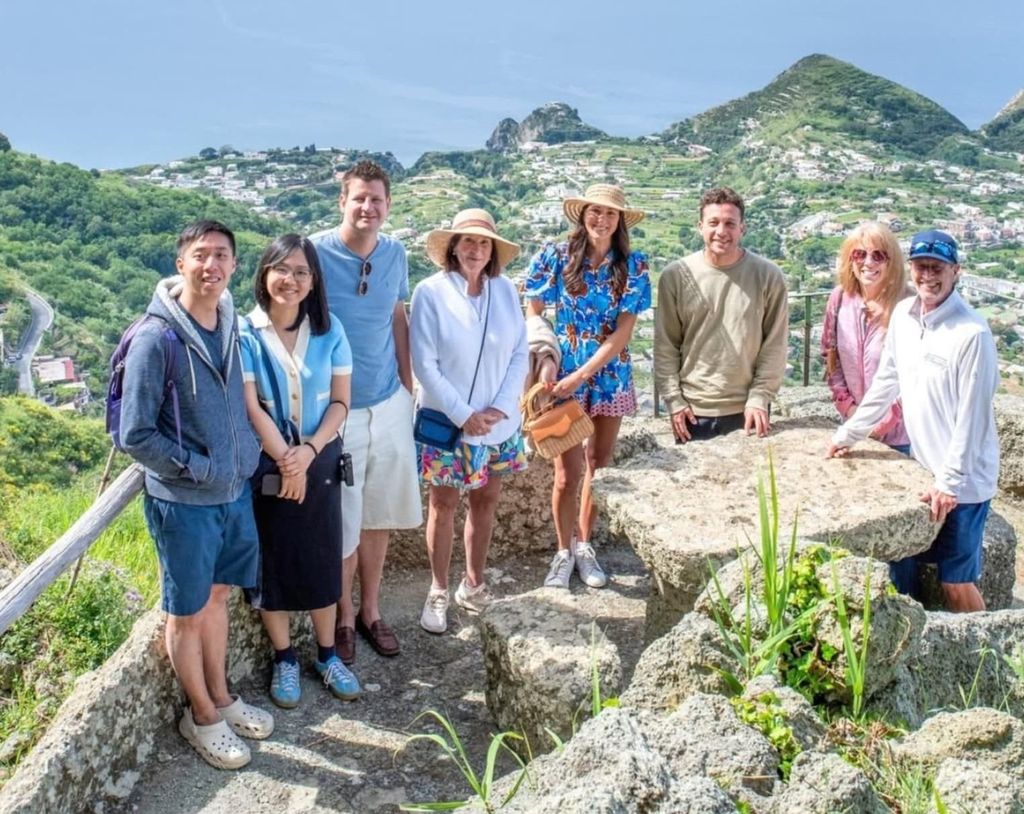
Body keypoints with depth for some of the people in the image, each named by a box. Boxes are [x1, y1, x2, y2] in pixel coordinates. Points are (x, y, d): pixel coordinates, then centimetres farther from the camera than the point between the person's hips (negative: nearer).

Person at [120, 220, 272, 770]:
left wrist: (245, 459, 3)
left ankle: (220, 697, 39)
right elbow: (135, 435, -18)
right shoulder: (157, 337, -20)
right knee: (188, 613, 11)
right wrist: (198, 468, -15)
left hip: (236, 493, 6)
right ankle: (202, 716, 30)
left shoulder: (231, 325, -1)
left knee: (216, 596, 21)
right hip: (184, 503, -6)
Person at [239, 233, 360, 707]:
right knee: (272, 561, 9)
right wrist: (285, 461, -15)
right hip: (266, 465, -2)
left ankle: (327, 654, 28)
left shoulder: (329, 330, -3)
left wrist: (308, 451, -15)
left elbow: (340, 401, -2)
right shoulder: (245, 334, -10)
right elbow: (251, 407, -12)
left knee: (323, 560, 10)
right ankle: (284, 659, 27)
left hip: (320, 461, 2)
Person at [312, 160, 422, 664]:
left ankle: (370, 610, 33)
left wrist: (407, 386, 12)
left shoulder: (395, 254, 2)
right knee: (341, 524, 5)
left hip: (388, 406, 5)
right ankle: (343, 617, 27)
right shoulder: (315, 253, -13)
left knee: (378, 515, 15)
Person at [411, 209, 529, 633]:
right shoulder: (431, 292, -11)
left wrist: (502, 407, -10)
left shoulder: (506, 291, -1)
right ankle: (438, 592, 22)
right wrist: (463, 415, -15)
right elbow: (424, 364, -12)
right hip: (447, 422, -4)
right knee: (443, 504, 7)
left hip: (499, 423, 4)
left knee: (486, 501, 13)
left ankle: (473, 585, 30)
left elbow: (520, 354, 1)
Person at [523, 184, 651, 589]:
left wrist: (580, 376, -15)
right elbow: (532, 313, 2)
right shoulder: (555, 257, -5)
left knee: (599, 463, 12)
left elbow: (623, 332, -9)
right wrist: (546, 361, -12)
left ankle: (584, 545, 30)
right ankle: (563, 551, 19)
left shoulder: (633, 266, -4)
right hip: (562, 374, -2)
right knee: (569, 471, -2)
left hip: (610, 376, 2)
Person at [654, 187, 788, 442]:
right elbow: (665, 346, -1)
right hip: (692, 411, 0)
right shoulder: (675, 276, -4)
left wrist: (759, 399, -8)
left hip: (748, 410, 0)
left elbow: (774, 346, -2)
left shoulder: (768, 276, -4)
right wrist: (673, 401, -5)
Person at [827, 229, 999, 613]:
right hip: (921, 469, 6)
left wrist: (950, 482, -18)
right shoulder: (903, 315, 2)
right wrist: (847, 434, 15)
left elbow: (972, 416, -17)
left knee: (956, 583, 2)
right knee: (901, 562, 11)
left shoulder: (972, 333, -18)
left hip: (963, 480, -6)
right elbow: (885, 383, 13)